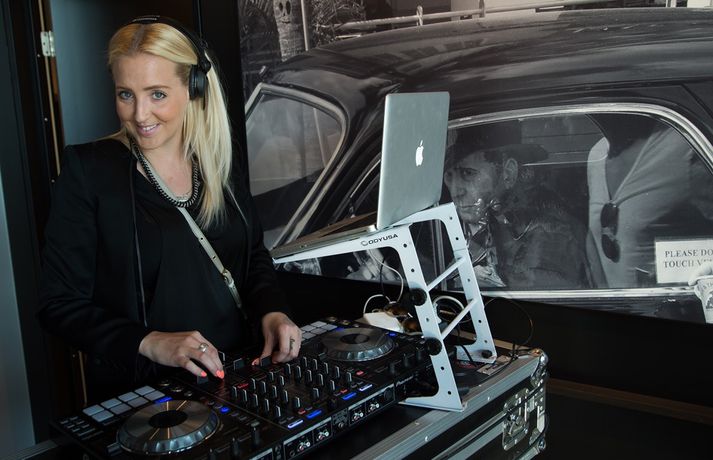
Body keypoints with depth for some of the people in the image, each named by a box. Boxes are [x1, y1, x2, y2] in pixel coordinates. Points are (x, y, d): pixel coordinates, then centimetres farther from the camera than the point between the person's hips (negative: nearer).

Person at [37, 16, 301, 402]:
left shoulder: (218, 161, 7)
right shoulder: (88, 170, -6)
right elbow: (59, 303, -7)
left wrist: (272, 311, -4)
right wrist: (149, 343, -21)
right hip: (139, 392, -4)